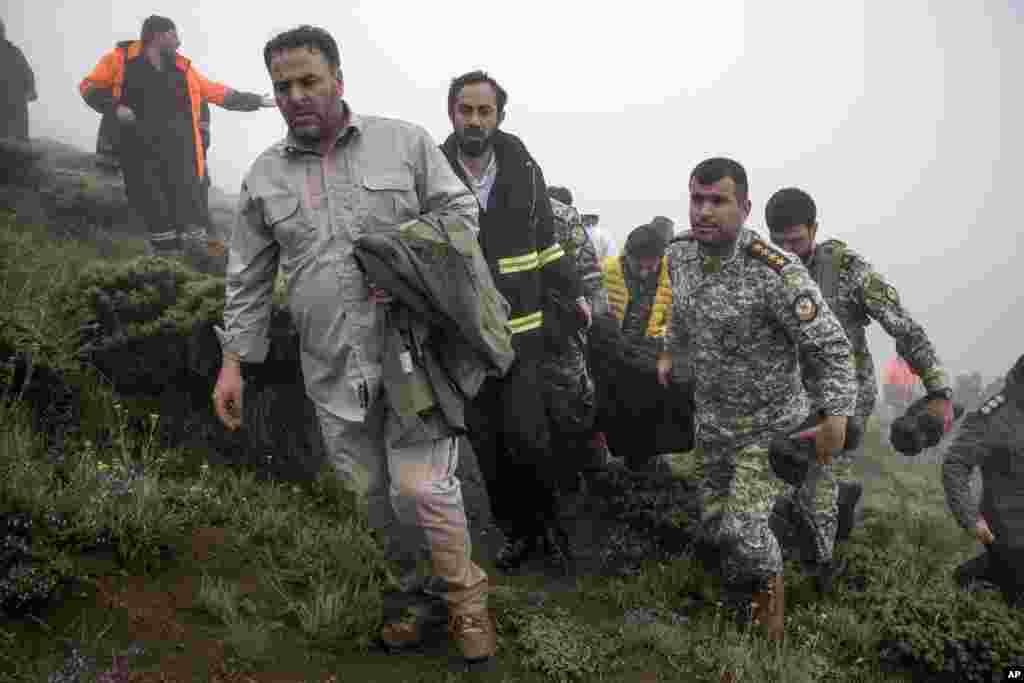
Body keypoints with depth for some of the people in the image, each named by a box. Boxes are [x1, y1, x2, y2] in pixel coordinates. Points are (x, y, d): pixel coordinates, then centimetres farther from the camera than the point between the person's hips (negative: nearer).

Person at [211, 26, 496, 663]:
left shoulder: (405, 142, 2)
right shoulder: (265, 176, 9)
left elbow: (460, 210, 4)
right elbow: (249, 278, 12)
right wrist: (234, 361, 8)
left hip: (410, 347, -3)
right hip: (332, 366, 3)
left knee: (421, 487, -9)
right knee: (370, 498, 10)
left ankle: (465, 599, 14)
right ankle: (408, 593, 31)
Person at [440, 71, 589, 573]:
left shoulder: (523, 169, 2)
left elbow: (546, 242, 14)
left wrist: (573, 294, 13)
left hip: (521, 329, 0)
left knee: (526, 436, -8)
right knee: (486, 442, 9)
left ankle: (548, 522, 17)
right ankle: (516, 532, 27)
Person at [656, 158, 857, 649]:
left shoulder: (776, 272, -28)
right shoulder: (679, 255, -7)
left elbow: (831, 347, -24)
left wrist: (837, 414, -31)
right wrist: (669, 351, 23)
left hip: (770, 424, -6)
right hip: (711, 419, 6)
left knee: (744, 528, -13)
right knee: (713, 523, 14)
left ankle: (772, 617, 16)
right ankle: (737, 609, 39)